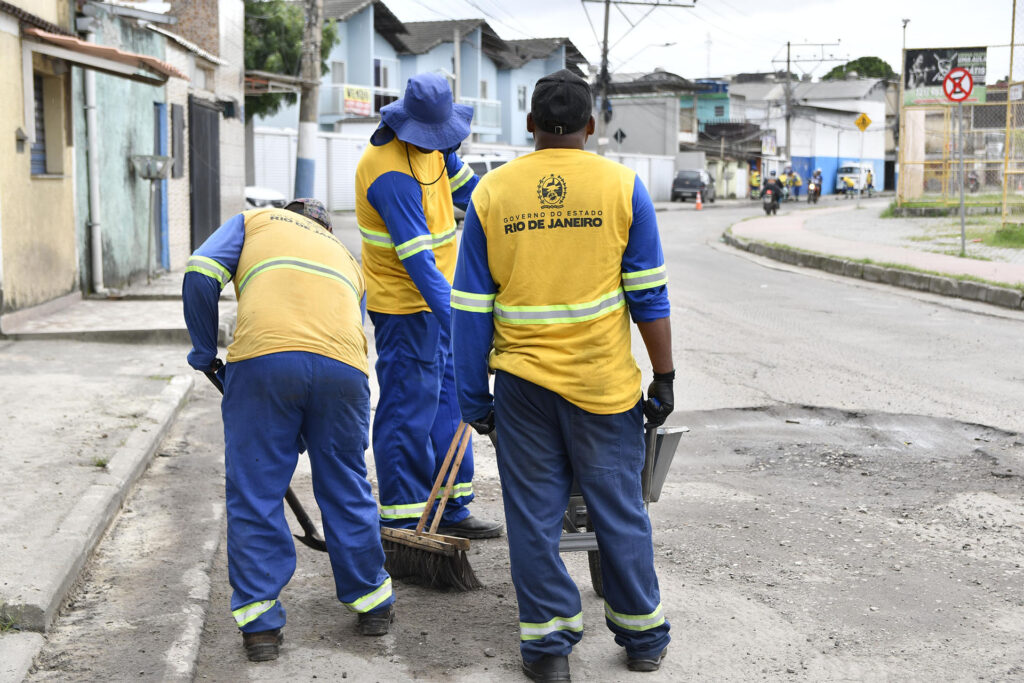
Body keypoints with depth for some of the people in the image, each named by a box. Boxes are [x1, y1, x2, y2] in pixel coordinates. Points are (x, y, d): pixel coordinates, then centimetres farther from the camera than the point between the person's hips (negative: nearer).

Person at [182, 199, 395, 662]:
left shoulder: (254, 221, 28)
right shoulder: (346, 258, 36)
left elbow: (201, 272, 10)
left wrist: (205, 352, 20)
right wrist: (310, 436, 38)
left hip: (262, 357, -3)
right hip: (343, 363, 3)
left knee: (253, 493, 9)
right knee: (346, 489, 18)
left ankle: (259, 623, 13)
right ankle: (372, 605, 31)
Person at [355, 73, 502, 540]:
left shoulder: (430, 143, 3)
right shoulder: (391, 173, -27)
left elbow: (461, 184, 24)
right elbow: (416, 257, -33)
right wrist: (455, 317, -38)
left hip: (435, 293, 10)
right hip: (405, 301, -10)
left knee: (446, 400, 12)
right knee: (409, 406, -4)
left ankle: (450, 511, 21)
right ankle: (400, 525, 6)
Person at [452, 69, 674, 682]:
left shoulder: (492, 193, 1)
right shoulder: (622, 187, -2)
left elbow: (471, 309, 2)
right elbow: (649, 297, -3)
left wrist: (474, 396, 8)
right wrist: (664, 378, 4)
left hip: (522, 382, 1)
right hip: (605, 381, 0)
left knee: (534, 515, 10)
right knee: (619, 510, 12)